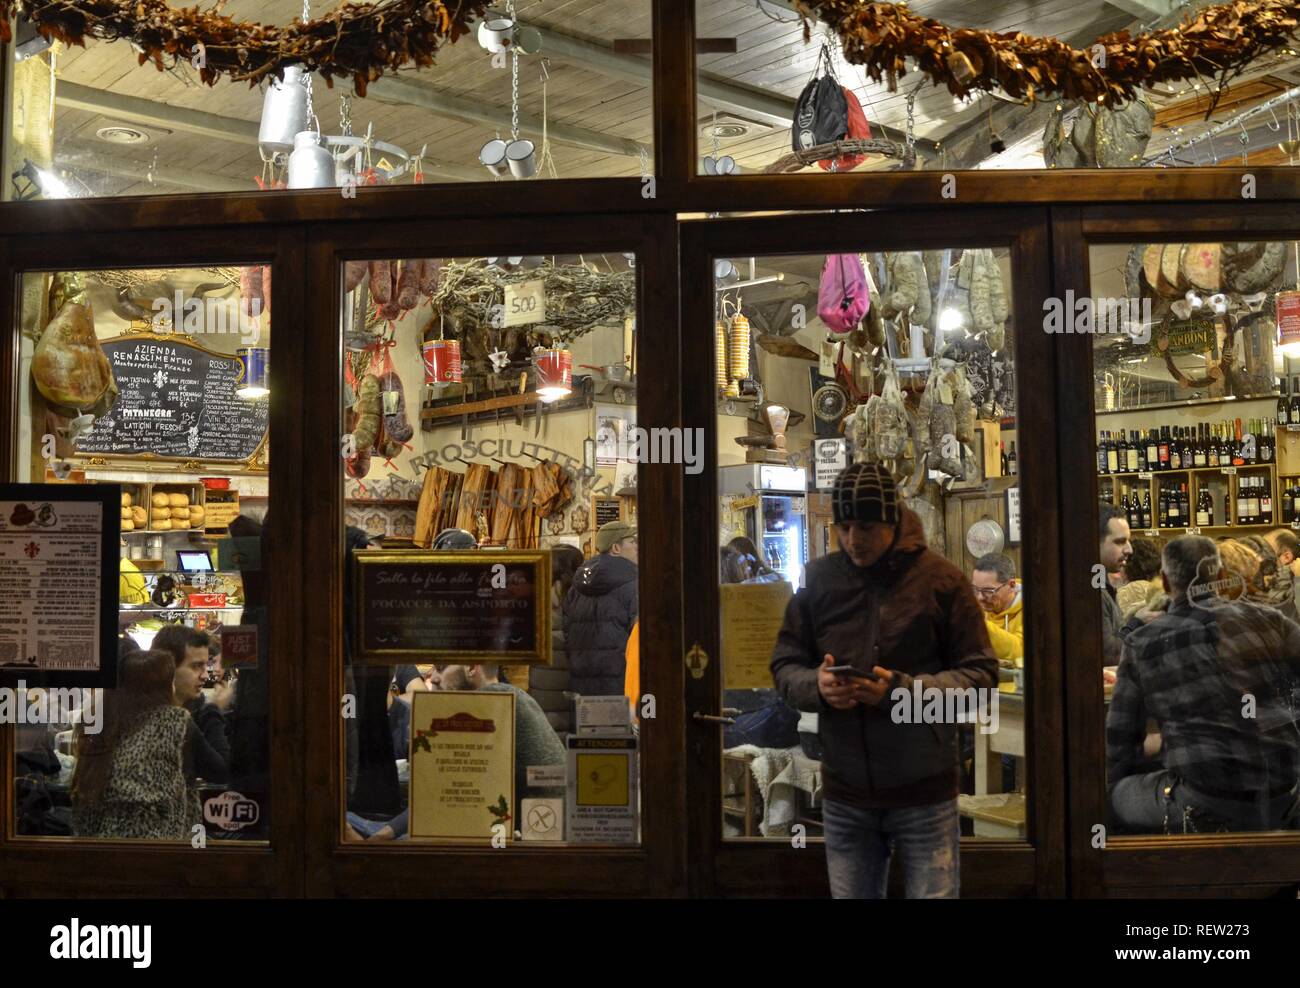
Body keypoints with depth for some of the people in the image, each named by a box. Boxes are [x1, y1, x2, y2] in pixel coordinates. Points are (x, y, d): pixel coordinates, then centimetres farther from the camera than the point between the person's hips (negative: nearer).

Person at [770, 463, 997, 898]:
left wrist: (904, 690, -21)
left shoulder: (940, 578, -7)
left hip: (925, 791, -2)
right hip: (844, 796, 3)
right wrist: (816, 685, -16)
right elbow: (785, 666, 7)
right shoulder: (818, 579, 0)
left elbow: (981, 673, -6)